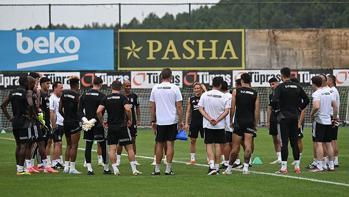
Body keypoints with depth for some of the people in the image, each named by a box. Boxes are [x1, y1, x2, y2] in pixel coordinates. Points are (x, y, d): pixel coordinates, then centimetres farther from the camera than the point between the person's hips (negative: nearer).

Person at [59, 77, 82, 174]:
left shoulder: (64, 93, 5)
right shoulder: (77, 96, -11)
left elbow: (60, 109, 8)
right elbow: (79, 110, -14)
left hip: (66, 122, 6)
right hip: (75, 122, -6)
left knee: (69, 145, 16)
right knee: (74, 145, -2)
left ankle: (66, 166, 14)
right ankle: (72, 167, -4)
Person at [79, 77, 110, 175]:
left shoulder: (84, 95, 7)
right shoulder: (101, 96, -7)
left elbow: (80, 108, 3)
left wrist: (84, 119, -4)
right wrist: (94, 119, -12)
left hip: (87, 123, 4)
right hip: (98, 124, -4)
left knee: (88, 146, 6)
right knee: (103, 145, 4)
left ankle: (89, 168, 1)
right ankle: (106, 168, 9)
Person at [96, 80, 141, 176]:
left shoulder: (106, 99, 3)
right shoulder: (122, 97, -5)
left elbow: (98, 111, -5)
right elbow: (128, 109, -20)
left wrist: (102, 122, 7)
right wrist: (130, 120, -5)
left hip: (111, 127, 2)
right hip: (122, 126, -2)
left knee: (112, 149, 5)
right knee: (129, 148, 4)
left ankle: (115, 169, -2)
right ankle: (134, 169, 3)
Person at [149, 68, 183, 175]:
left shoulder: (155, 88, 2)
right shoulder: (174, 88, -5)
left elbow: (152, 107, 5)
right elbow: (179, 106, -7)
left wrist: (153, 121, 13)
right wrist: (181, 121, 0)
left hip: (160, 122, 2)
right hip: (172, 121, -2)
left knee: (159, 144, 9)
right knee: (170, 144, 0)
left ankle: (157, 169, 11)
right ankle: (168, 169, -2)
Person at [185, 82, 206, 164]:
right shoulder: (190, 99, 6)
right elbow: (188, 111, 8)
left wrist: (205, 90, -17)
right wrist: (186, 123, 2)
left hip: (203, 122, -3)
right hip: (194, 122, 3)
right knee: (192, 140, 5)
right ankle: (193, 159, 12)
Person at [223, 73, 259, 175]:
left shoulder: (236, 92, 2)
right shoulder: (255, 94, 6)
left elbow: (232, 108, 0)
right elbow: (257, 111, 4)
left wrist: (231, 121, 10)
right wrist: (255, 124, 10)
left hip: (239, 122, 0)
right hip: (250, 122, 0)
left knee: (235, 147, 5)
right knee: (248, 146, -4)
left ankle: (229, 168, 16)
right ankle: (246, 166, -15)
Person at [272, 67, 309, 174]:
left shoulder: (280, 87, -9)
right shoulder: (297, 87, 7)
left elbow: (274, 101, -21)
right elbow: (306, 100, 7)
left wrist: (278, 108, -3)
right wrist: (299, 109, 14)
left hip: (284, 116, -5)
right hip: (295, 116, 5)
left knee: (284, 142, -5)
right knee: (295, 142, 9)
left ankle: (284, 167, -7)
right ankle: (297, 166, 11)